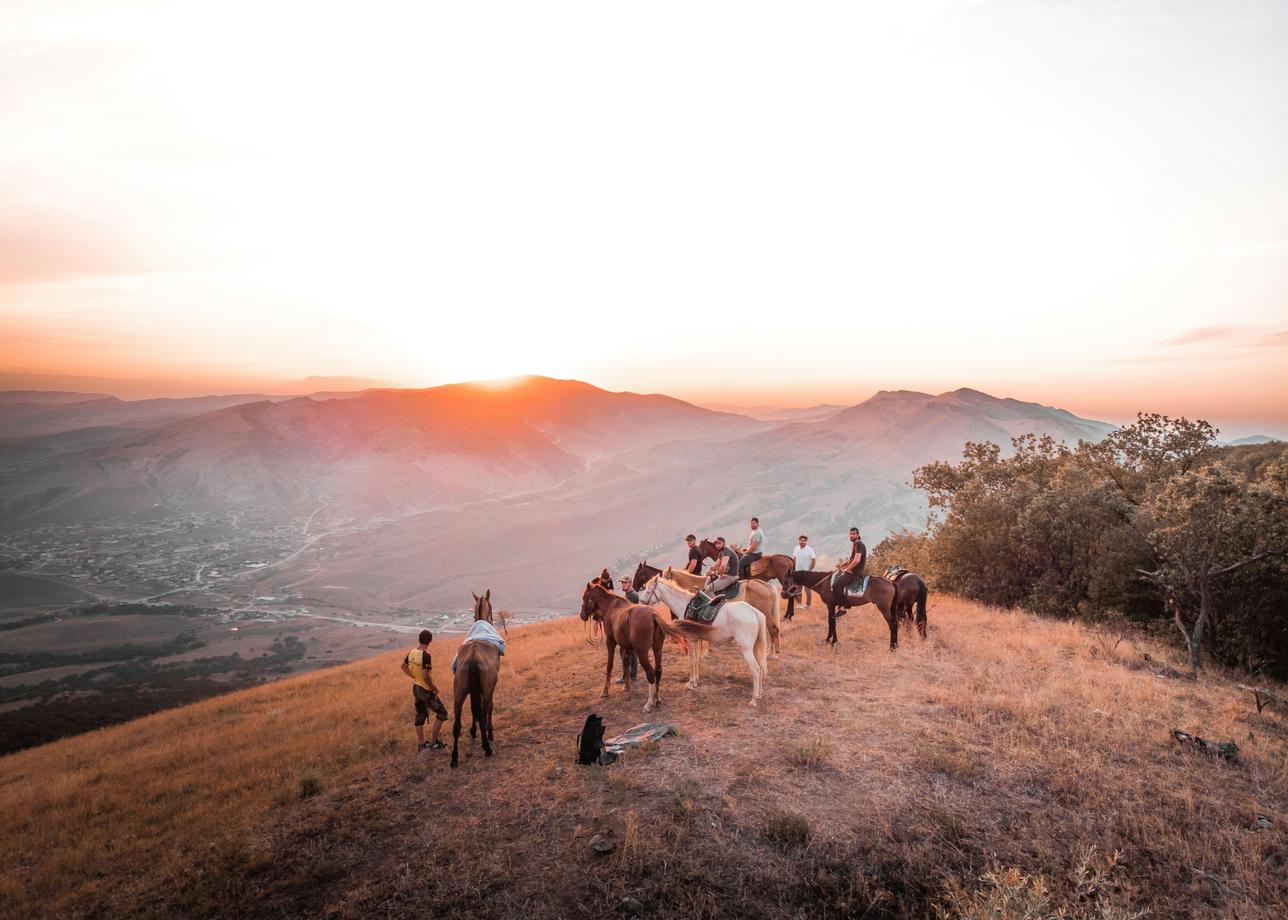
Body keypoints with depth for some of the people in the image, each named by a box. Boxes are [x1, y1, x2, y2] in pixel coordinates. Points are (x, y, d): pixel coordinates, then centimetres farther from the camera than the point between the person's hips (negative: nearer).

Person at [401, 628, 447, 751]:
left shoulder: (412, 652, -3)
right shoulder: (425, 655, -27)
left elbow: (404, 666, 13)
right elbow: (425, 676, -30)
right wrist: (434, 689, -16)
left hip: (416, 687, 8)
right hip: (426, 690, -8)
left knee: (420, 715, 20)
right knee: (442, 713, 6)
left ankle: (421, 743, 29)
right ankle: (433, 742, 8)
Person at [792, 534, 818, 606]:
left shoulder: (809, 549, -13)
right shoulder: (796, 548, 1)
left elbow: (814, 561, -12)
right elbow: (794, 559, 11)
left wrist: (810, 570, -15)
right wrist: (793, 569, 7)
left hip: (806, 572, -5)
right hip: (797, 572, 5)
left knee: (807, 589, 3)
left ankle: (808, 604, 15)